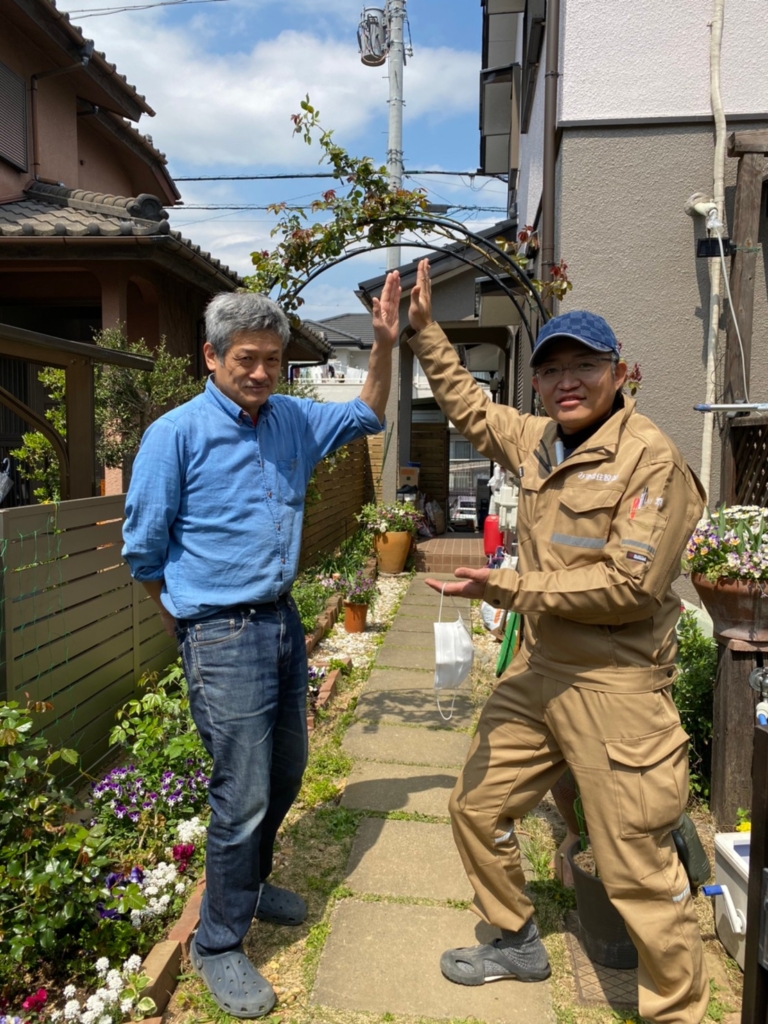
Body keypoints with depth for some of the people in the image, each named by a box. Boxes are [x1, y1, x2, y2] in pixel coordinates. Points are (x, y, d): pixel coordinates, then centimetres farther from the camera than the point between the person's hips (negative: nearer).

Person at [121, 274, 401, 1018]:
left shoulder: (292, 421, 3)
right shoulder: (176, 434, -13)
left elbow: (366, 416, 18)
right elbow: (143, 549, -6)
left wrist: (384, 345, 3)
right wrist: (191, 624, 5)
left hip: (283, 622, 7)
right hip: (223, 636, -6)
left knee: (285, 774, 20)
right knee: (243, 795, 1)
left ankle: (246, 885, 46)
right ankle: (218, 944, 24)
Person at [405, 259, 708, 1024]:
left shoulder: (651, 459, -15)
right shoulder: (537, 441, 8)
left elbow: (628, 586, -21)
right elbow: (468, 407, 26)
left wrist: (506, 587, -19)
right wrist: (424, 331, 25)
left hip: (615, 686, -8)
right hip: (538, 671, 8)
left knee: (637, 870, 2)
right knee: (477, 808, 20)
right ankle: (516, 944, 44)